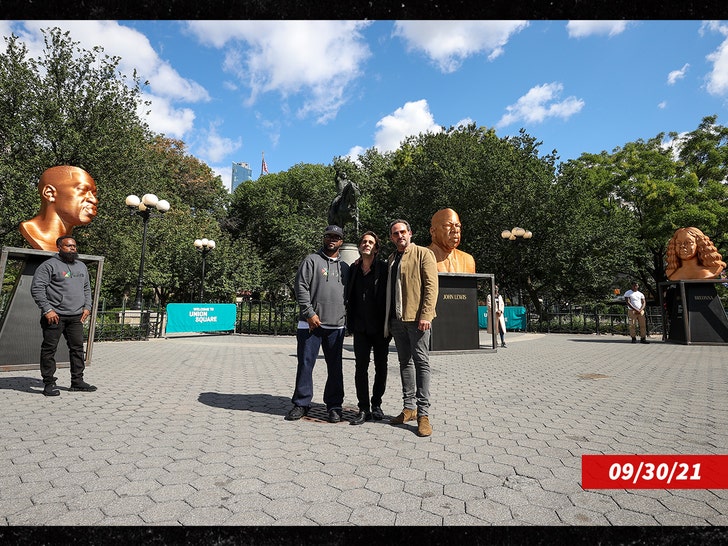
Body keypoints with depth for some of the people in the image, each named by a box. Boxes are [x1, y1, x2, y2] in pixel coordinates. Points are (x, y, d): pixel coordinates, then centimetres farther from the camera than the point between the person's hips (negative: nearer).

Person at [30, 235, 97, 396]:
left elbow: (87, 288, 22)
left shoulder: (81, 266, 17)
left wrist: (87, 307, 10)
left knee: (77, 348, 8)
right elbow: (36, 288, -9)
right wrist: (47, 310, -15)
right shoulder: (49, 265, -4)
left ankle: (77, 381, 16)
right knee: (49, 349, 1)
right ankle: (49, 383, 10)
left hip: (76, 316, 6)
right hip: (55, 316, -6)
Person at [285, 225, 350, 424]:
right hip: (311, 323, -3)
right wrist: (310, 313, -12)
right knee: (305, 364, 1)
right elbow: (301, 287, -5)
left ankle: (334, 405, 20)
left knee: (335, 367, 9)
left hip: (336, 325, 4)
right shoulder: (311, 260, 3)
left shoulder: (345, 267, 17)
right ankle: (301, 403, 16)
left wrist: (345, 318, 10)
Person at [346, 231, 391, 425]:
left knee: (381, 367, 10)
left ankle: (376, 405, 26)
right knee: (361, 368, 3)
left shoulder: (384, 268, -5)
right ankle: (364, 409, 13)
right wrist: (350, 323, 6)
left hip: (380, 327, -2)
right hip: (360, 327, 3)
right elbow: (349, 297, 12)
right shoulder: (353, 269, 7)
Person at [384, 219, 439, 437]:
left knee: (421, 362, -4)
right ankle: (410, 407, 20)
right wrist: (388, 319, 13)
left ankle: (423, 413, 2)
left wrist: (425, 314, -18)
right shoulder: (391, 259, 19)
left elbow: (431, 286, -9)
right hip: (396, 319, 7)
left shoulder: (423, 254, 0)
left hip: (416, 317, -6)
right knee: (405, 362, 11)